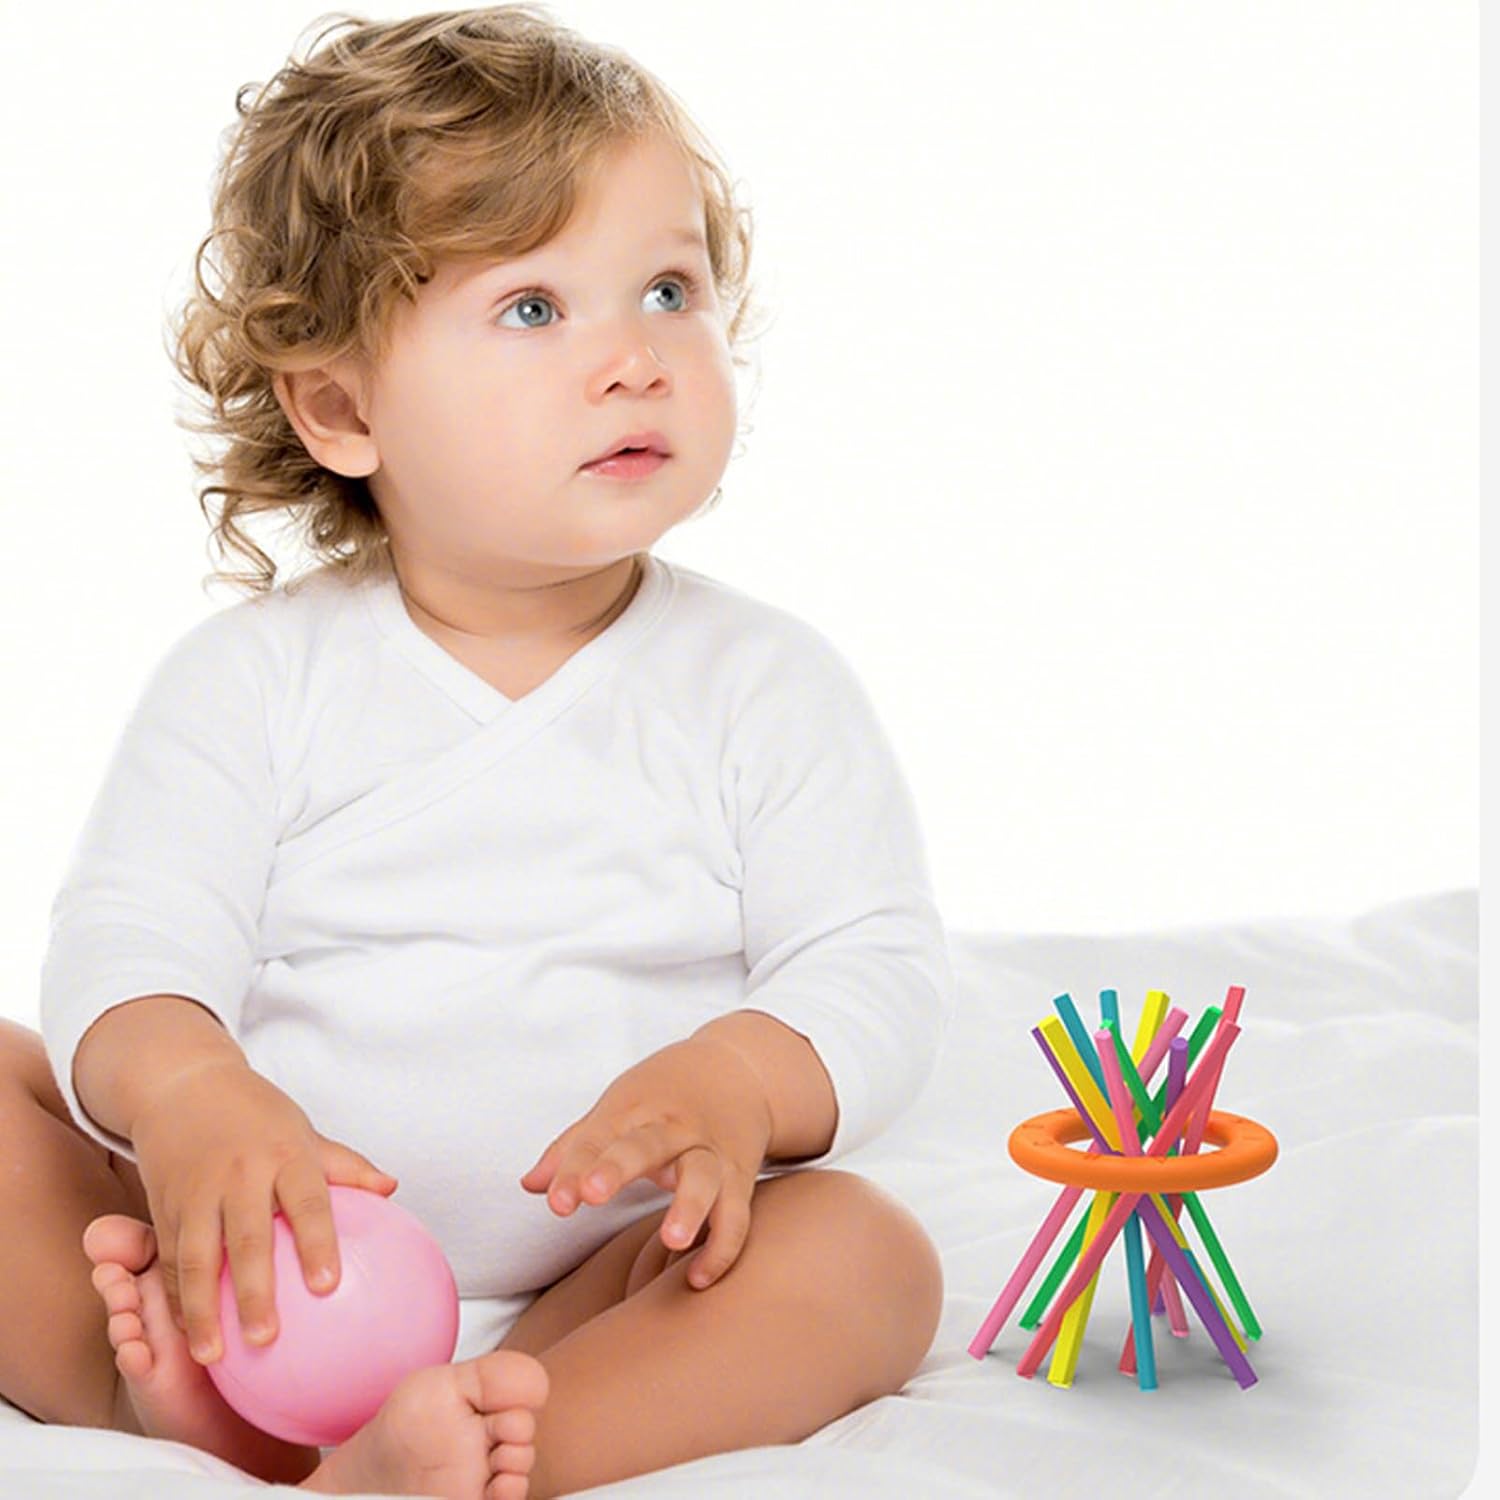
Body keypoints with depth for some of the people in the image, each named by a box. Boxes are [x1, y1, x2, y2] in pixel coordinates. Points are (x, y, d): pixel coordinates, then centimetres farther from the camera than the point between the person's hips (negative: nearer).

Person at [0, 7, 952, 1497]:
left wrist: (735, 1081, -26)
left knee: (868, 1254, -27)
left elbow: (875, 970, -4)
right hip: (263, 1267, 1)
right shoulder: (251, 680, 1)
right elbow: (129, 945, -7)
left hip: (593, 1286, -1)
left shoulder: (764, 685, 1)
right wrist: (181, 1087, -31)